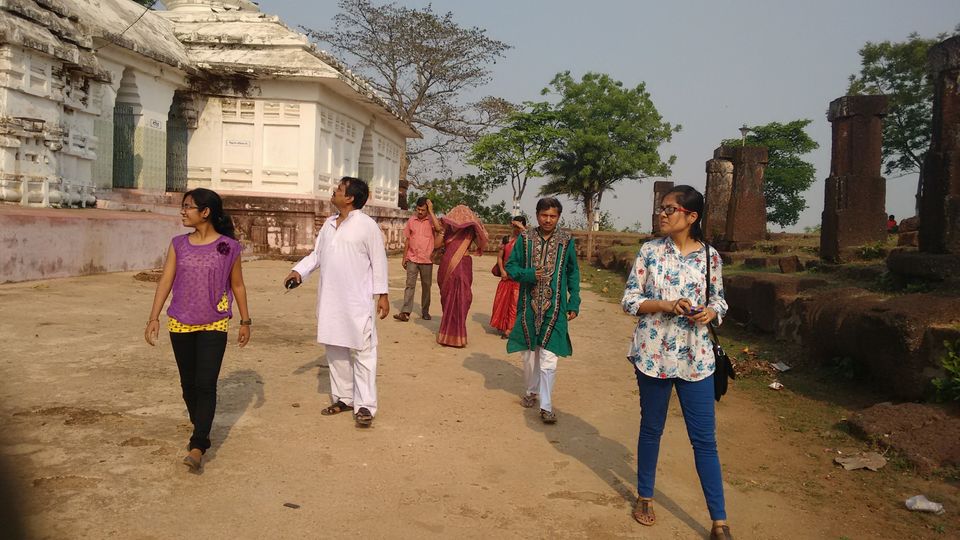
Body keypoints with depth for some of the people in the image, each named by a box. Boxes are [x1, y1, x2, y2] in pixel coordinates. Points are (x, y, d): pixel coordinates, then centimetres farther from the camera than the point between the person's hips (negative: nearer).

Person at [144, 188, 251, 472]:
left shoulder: (228, 246, -5)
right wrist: (154, 317, -8)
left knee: (206, 385, -11)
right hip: (180, 324, 4)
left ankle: (197, 447, -10)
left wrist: (245, 321, 7)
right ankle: (200, 429, 36)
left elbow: (237, 285, 3)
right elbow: (165, 281, 0)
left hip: (213, 326, -4)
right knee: (188, 383, 14)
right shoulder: (178, 244, 3)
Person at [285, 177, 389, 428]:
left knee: (362, 352, -3)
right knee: (336, 350, 14)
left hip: (358, 302, -7)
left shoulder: (367, 225, -9)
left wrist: (382, 294, -8)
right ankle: (343, 398, 26)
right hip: (330, 301, 7)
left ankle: (365, 406, 0)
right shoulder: (329, 224, 10)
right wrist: (299, 270, -1)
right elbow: (317, 254, 16)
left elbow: (378, 261, -7)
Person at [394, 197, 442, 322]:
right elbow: (407, 240, 11)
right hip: (412, 259, 1)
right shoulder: (411, 220, 6)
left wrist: (431, 211, -19)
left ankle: (425, 311, 21)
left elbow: (438, 228, -25)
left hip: (427, 260, -1)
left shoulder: (431, 220, -1)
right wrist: (404, 258, 8)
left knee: (426, 286, 9)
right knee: (410, 284, -8)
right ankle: (405, 312, -14)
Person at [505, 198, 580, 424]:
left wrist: (574, 303, 1)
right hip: (529, 305, 2)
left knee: (549, 358, -7)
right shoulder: (525, 238, 0)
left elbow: (573, 274, 7)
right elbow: (511, 266, 5)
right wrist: (528, 274, -15)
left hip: (554, 307, -2)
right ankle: (532, 391, 35)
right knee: (529, 353, 14)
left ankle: (546, 405, 2)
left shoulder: (566, 241, 0)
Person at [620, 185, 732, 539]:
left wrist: (710, 312, -13)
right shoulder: (650, 251, -3)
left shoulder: (709, 255, 0)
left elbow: (718, 300, 9)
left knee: (704, 439, 3)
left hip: (695, 357, 0)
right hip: (653, 353, 0)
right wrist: (666, 304, -18)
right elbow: (629, 300, -2)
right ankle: (645, 497, 34)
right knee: (651, 429, 14)